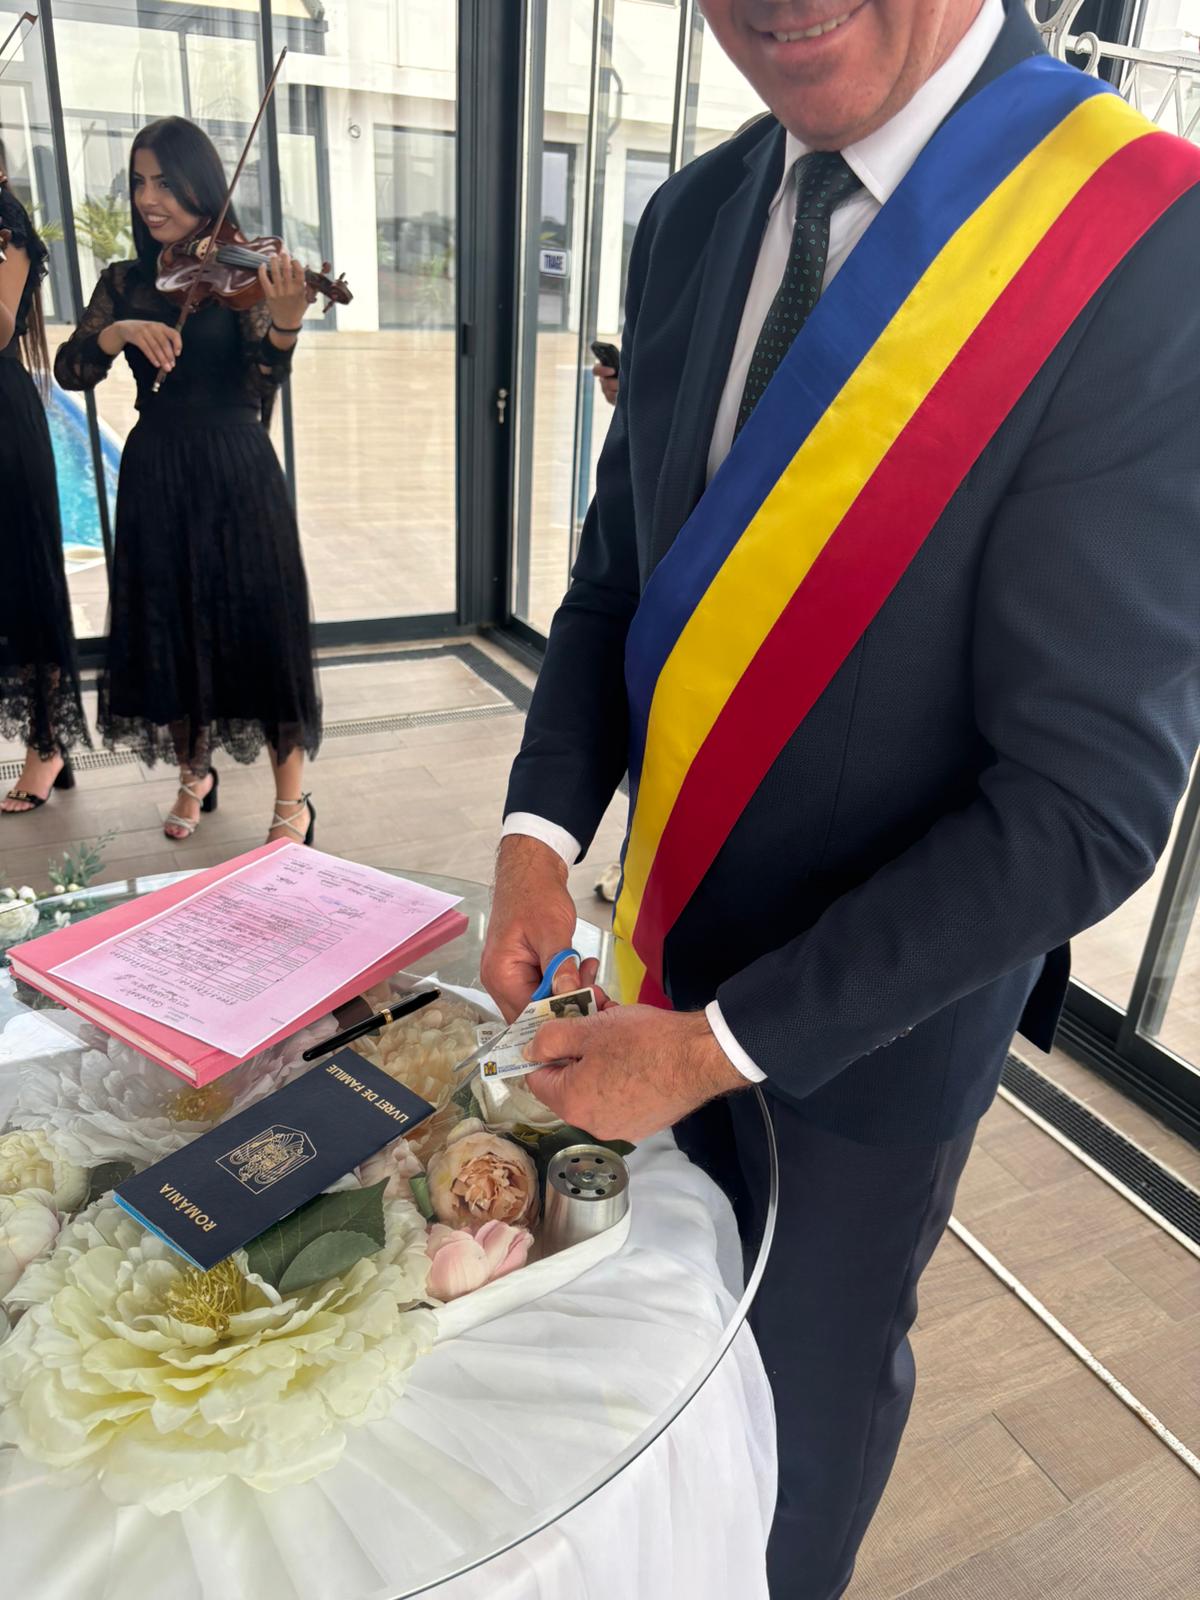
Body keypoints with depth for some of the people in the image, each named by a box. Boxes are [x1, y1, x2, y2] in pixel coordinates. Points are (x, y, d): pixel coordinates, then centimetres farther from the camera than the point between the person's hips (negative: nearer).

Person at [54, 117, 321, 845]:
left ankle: (293, 800, 5)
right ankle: (196, 775, 28)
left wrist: (285, 324, -34)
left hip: (235, 471, -4)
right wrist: (118, 333, -20)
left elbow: (260, 388, -15)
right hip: (155, 475, 4)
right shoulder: (124, 282, 9)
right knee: (169, 627, 9)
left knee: (259, 622, -4)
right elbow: (71, 369, -1)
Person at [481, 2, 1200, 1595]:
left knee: (816, 1360, 22)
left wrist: (723, 1038, -22)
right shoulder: (695, 219, -4)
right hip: (666, 941, 6)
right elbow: (620, 574, 4)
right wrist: (542, 830, -10)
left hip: (876, 1005, -5)